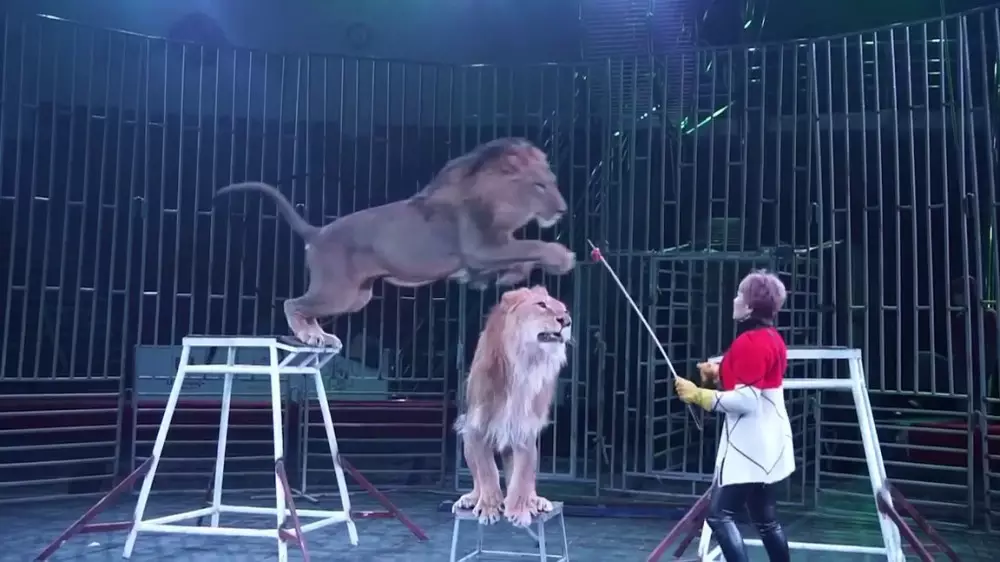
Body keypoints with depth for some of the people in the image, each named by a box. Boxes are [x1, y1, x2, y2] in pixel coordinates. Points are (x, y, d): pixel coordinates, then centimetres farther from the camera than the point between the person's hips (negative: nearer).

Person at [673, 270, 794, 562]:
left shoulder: (750, 342, -19)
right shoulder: (772, 338, 12)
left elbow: (747, 400, -24)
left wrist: (698, 394, -20)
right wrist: (720, 375, 9)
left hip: (749, 445, -11)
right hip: (765, 444, 11)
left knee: (719, 515, -9)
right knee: (764, 518, 18)